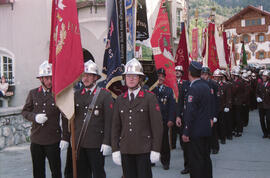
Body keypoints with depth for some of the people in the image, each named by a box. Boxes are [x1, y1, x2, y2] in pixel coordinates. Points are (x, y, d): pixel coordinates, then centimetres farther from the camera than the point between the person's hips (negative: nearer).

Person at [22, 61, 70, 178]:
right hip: (36, 140, 3)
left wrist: (65, 138, -7)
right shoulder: (33, 93, 6)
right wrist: (35, 117, -11)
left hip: (53, 141, -3)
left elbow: (65, 118, -3)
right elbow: (25, 111, 10)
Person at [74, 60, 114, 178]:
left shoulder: (105, 95, -5)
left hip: (96, 144, -4)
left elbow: (109, 121, -9)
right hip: (79, 143, 4)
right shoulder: (76, 95, 10)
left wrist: (106, 143, -12)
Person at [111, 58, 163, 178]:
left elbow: (157, 125, -5)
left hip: (144, 150, -4)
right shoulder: (120, 100, 10)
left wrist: (155, 150, -8)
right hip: (125, 150, 4)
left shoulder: (150, 98, -3)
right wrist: (115, 150, 5)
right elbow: (115, 126, 10)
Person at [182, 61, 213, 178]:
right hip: (207, 129, 9)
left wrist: (186, 132, -17)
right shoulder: (206, 86, 8)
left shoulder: (193, 89, -17)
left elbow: (190, 112, -20)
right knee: (206, 157, 18)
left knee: (196, 160, -2)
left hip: (196, 131, -9)